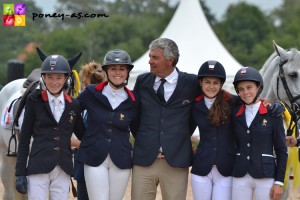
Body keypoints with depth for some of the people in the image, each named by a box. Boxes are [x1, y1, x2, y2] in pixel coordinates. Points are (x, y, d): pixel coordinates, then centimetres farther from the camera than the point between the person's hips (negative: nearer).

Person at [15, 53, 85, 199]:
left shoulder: (73, 105, 9)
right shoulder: (34, 101, 1)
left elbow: (82, 134, 19)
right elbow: (24, 138, 2)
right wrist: (20, 173, -2)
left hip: (63, 170, 3)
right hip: (38, 168, -3)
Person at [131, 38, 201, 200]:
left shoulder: (191, 83, 1)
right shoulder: (142, 81, 8)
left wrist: (184, 135, 9)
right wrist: (140, 138, 11)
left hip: (176, 161, -2)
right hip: (143, 160, 2)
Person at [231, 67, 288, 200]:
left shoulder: (272, 114, 0)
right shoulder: (235, 114, 9)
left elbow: (281, 150, -1)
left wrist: (279, 182, -6)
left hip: (265, 177, -3)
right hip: (240, 176, 3)